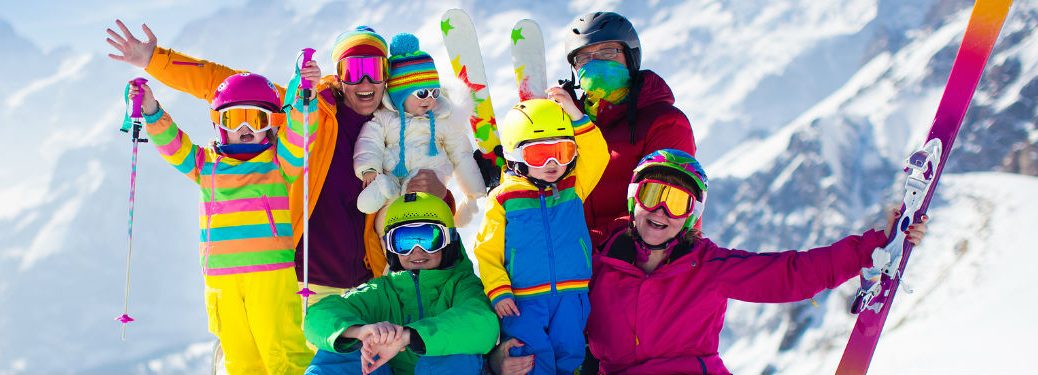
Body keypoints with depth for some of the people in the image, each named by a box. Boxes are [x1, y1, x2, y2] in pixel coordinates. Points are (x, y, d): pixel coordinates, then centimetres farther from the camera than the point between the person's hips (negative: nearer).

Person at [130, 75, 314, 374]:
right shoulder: (206, 163, 13)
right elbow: (171, 143, 6)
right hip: (221, 279, 4)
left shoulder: (281, 161, 5)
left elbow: (299, 133, -10)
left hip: (272, 273, -3)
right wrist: (152, 113, -11)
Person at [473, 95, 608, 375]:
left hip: (571, 295, 2)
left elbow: (596, 155, -2)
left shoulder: (573, 188, 11)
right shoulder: (503, 199, 2)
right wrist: (498, 292, -10)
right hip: (523, 298, -2)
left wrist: (574, 114, -9)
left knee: (568, 350, -5)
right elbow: (487, 252, 2)